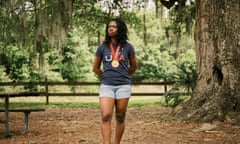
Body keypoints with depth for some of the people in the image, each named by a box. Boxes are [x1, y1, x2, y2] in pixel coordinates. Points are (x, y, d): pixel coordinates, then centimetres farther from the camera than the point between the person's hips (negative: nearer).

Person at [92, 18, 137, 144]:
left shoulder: (128, 47, 2)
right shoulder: (102, 47, 3)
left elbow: (133, 66, 16)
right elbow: (95, 68, 14)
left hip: (123, 86, 0)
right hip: (106, 86, 0)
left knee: (120, 118, 5)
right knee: (106, 117, -14)